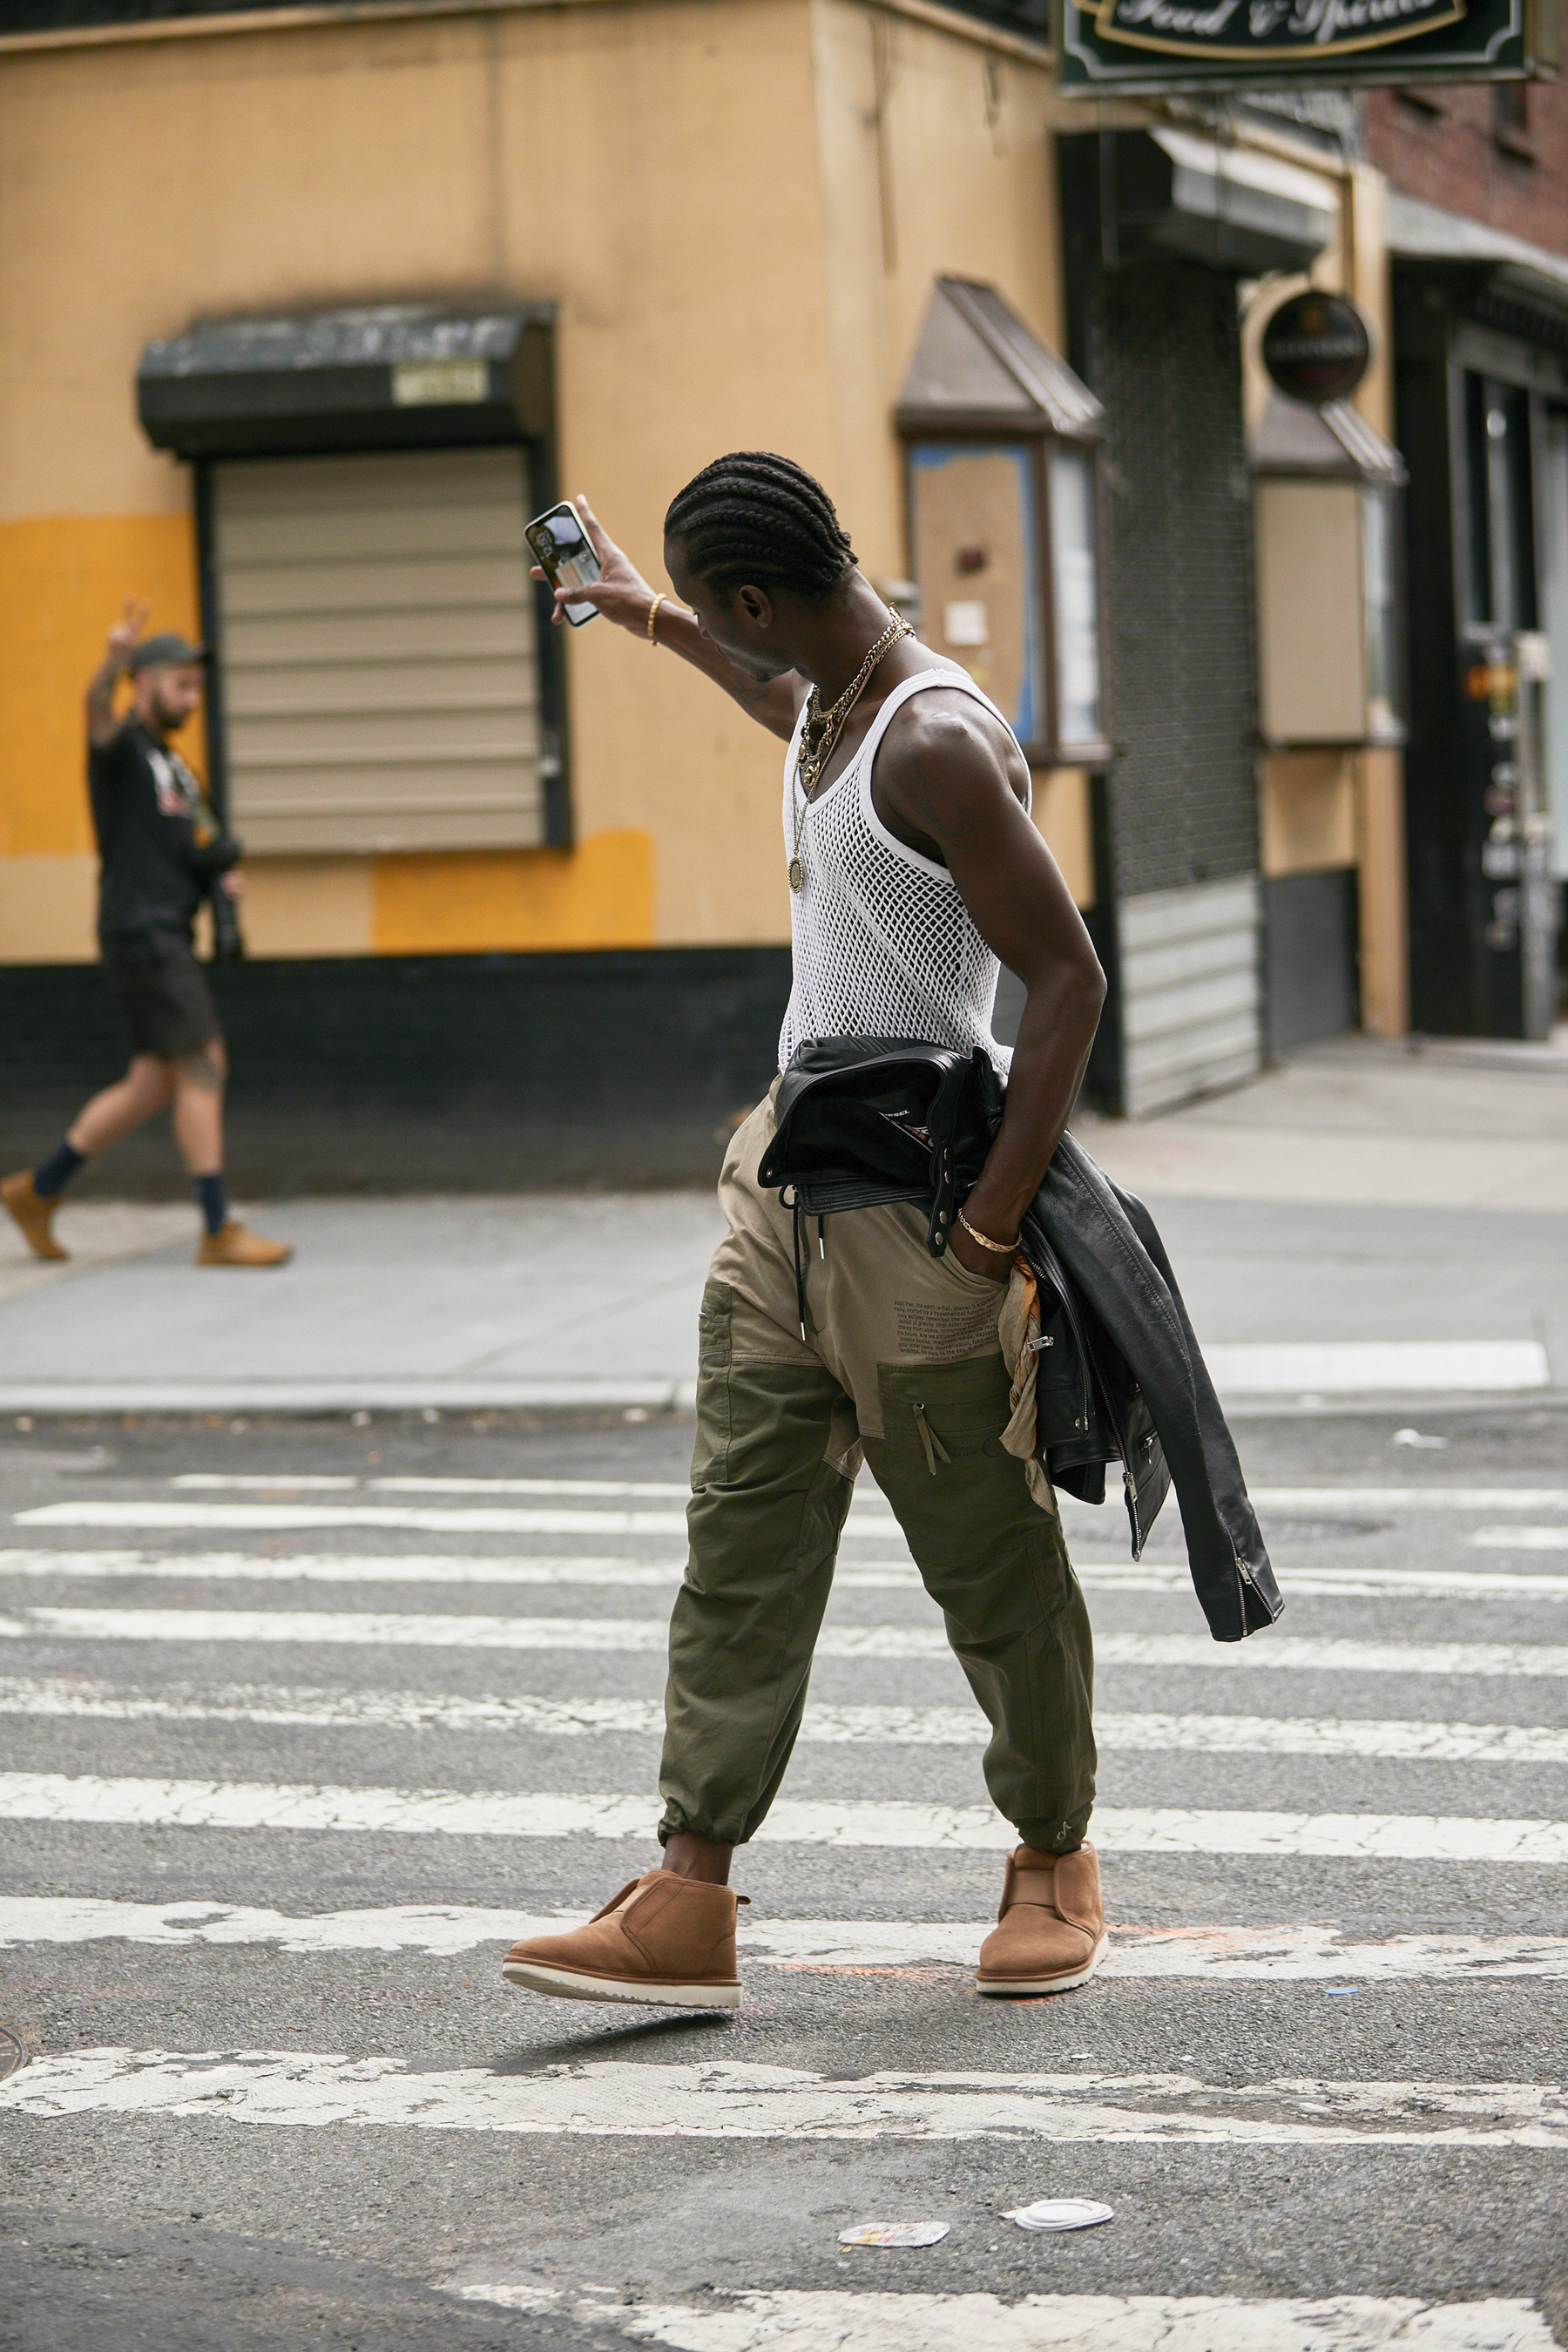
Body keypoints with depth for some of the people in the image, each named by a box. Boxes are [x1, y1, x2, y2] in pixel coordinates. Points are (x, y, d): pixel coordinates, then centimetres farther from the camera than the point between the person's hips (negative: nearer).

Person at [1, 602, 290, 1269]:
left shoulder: (173, 763, 21)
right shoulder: (122, 748, -6)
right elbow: (98, 711, -30)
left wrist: (220, 868, 8)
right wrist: (115, 659, -51)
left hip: (171, 936, 10)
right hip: (138, 932, -9)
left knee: (156, 1083, 12)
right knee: (202, 1065, -11)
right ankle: (218, 1231, -9)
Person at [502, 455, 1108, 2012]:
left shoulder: (941, 743, -19)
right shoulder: (830, 701, 10)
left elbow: (1069, 980, -20)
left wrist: (989, 1226, -21)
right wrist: (643, 616, 49)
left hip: (914, 1193, -9)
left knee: (987, 1554, 4)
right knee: (741, 1533, 2)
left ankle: (1054, 1864, 23)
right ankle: (688, 1907, 1)